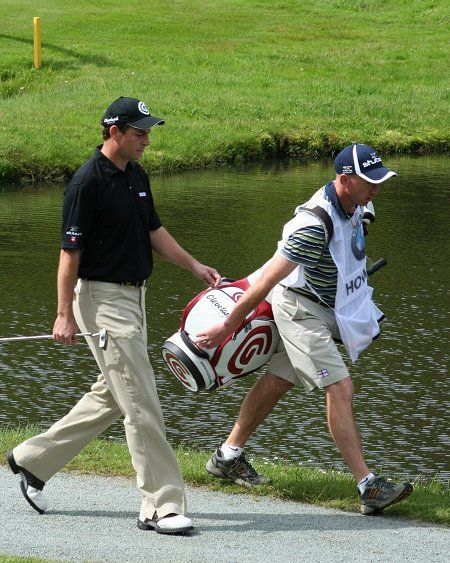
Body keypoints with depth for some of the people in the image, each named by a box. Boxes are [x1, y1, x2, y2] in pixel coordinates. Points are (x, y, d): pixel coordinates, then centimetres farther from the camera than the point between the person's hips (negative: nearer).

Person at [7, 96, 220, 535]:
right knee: (140, 403, -9)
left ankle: (33, 459, 29)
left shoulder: (136, 177, 10)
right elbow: (70, 251, -16)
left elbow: (153, 231, 21)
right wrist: (65, 314, -16)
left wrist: (194, 266, 12)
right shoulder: (88, 181, -16)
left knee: (111, 397, 17)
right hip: (102, 298, -9)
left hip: (133, 297, 9)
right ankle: (161, 506, -7)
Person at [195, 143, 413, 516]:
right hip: (301, 309, -9)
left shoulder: (353, 206, -3)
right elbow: (267, 281, -28)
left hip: (327, 309, 9)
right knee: (340, 389, -14)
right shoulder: (316, 224, -32)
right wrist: (227, 327, -23)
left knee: (278, 382, 17)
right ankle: (369, 488, -16)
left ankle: (228, 457, 30)